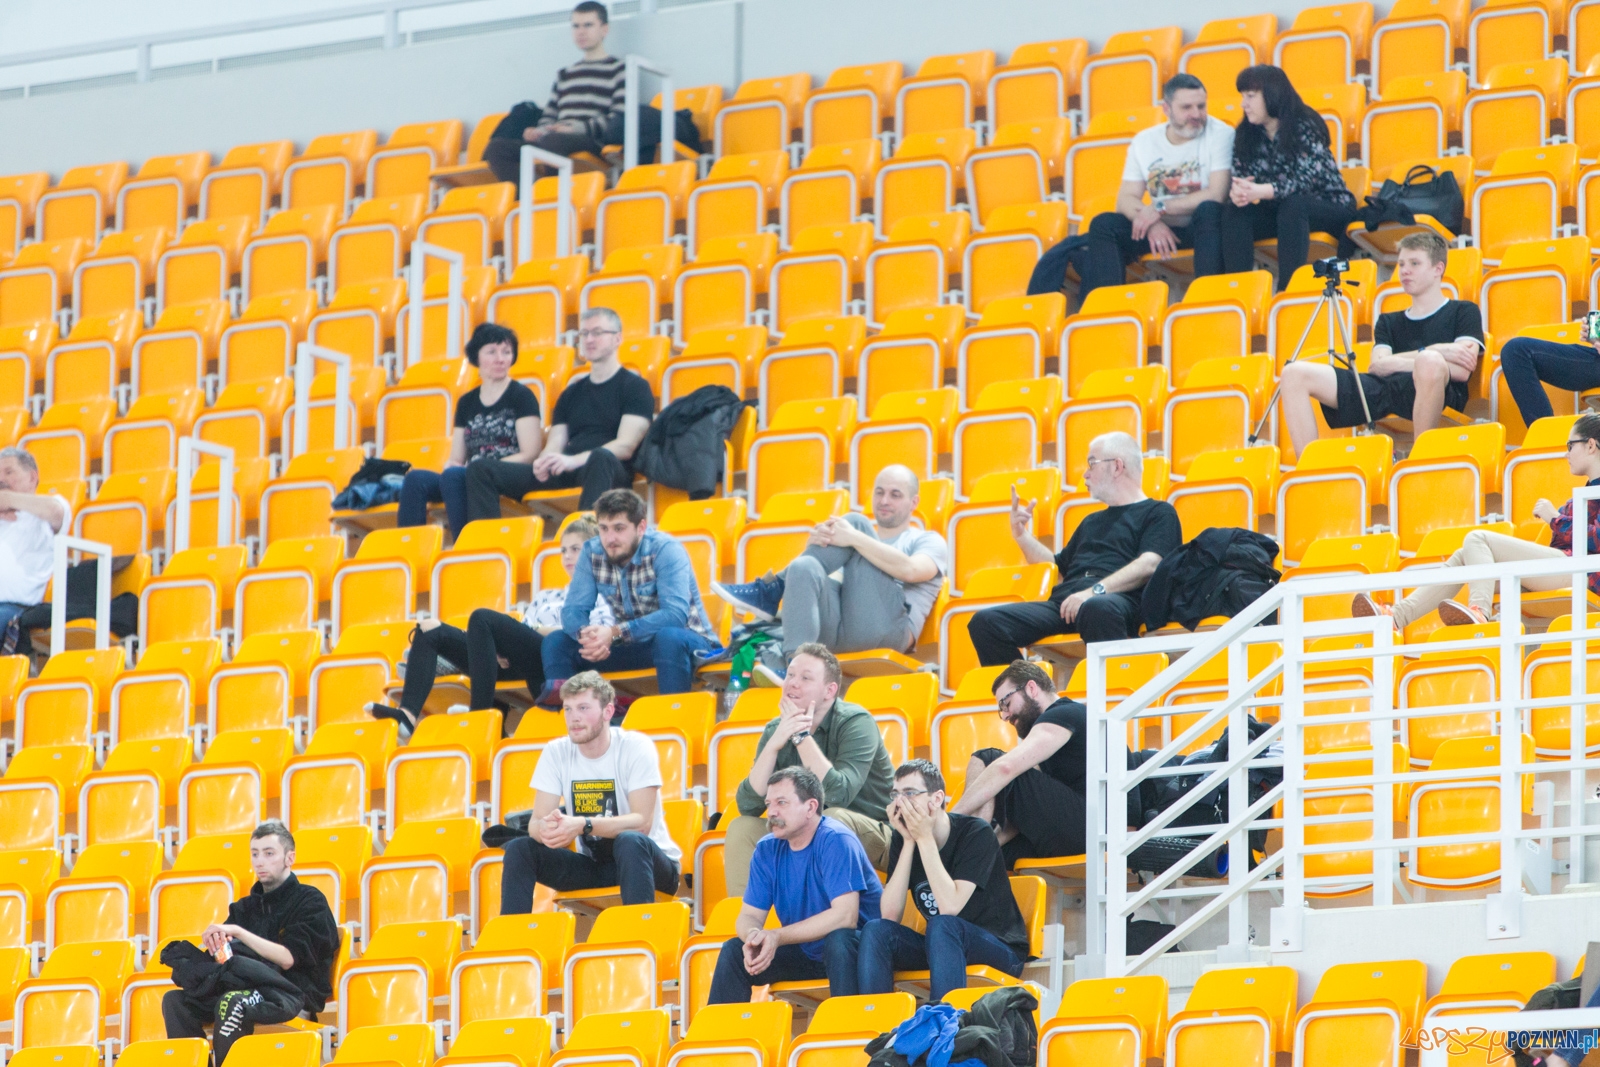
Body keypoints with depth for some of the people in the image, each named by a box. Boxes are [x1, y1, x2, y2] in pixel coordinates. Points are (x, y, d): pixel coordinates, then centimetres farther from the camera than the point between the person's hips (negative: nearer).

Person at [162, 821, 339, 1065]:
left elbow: (287, 959, -10)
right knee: (175, 1001, -15)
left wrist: (237, 932, -14)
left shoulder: (309, 901, 4)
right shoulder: (247, 906, 23)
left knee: (233, 1002, -38)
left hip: (295, 996, -7)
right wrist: (215, 940, -11)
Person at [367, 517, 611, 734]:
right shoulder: (545, 597, 36)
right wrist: (500, 649, 1)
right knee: (429, 629, -4)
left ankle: (481, 712, -38)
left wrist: (541, 629, -5)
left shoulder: (599, 596, 16)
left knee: (482, 618, -31)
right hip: (514, 664, 8)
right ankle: (408, 714, -28)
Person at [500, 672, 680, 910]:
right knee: (519, 849, -16)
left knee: (630, 842, -36)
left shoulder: (636, 748, -13)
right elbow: (535, 823, -8)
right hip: (592, 864, 4)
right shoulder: (556, 753, -2)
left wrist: (583, 825, -38)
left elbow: (642, 823, -23)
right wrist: (546, 828, -34)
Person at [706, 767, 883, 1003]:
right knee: (734, 950, -11)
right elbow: (749, 915, 1)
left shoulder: (835, 840, -19)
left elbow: (845, 915, -28)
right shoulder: (767, 850, 1)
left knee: (838, 938, -37)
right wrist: (753, 936, -26)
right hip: (804, 954, 6)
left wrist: (776, 937, -32)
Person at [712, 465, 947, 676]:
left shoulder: (928, 542, 22)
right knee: (805, 568, -25)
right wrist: (815, 543, -4)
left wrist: (854, 538, -9)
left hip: (887, 626, -4)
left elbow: (910, 570, -4)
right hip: (836, 626, 4)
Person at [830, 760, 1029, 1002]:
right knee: (876, 931, -17)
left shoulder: (976, 834, -16)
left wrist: (924, 839, -24)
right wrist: (909, 842, -17)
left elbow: (950, 908, -28)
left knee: (942, 926, -34)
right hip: (941, 947, 5)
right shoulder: (902, 840, -1)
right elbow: (890, 915, -13)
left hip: (1000, 949, -5)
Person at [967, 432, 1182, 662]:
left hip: (1118, 598, -7)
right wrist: (1022, 535, 25)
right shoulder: (1092, 522, 37)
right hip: (1063, 602, 7)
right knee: (986, 622, -17)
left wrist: (1095, 591, -19)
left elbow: (1149, 565, -6)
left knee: (1097, 609, -45)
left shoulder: (1158, 512, 11)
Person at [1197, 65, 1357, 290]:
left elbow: (1305, 180, -27)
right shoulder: (1246, 134, 1)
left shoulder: (1304, 127, -16)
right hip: (1280, 210, 5)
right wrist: (1237, 193, -30)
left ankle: (1288, 288, -39)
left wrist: (1258, 192, -42)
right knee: (1234, 212, -20)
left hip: (1328, 206, -5)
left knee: (1292, 206, -36)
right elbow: (1240, 178, -4)